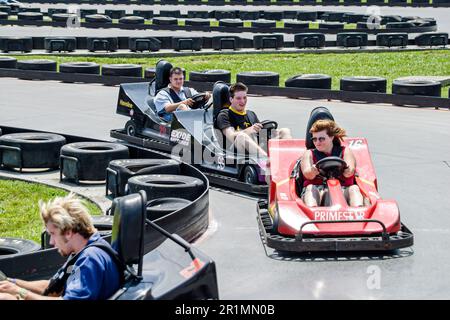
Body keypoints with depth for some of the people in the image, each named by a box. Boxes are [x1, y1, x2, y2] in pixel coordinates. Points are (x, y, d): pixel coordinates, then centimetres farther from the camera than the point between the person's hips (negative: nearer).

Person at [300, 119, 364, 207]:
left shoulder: (345, 152, 16)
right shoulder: (309, 154, 17)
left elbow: (350, 171, -6)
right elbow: (307, 174, -5)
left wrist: (346, 170, -33)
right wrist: (313, 171, -32)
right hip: (318, 191, 0)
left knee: (354, 188, -27)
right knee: (310, 188, -30)